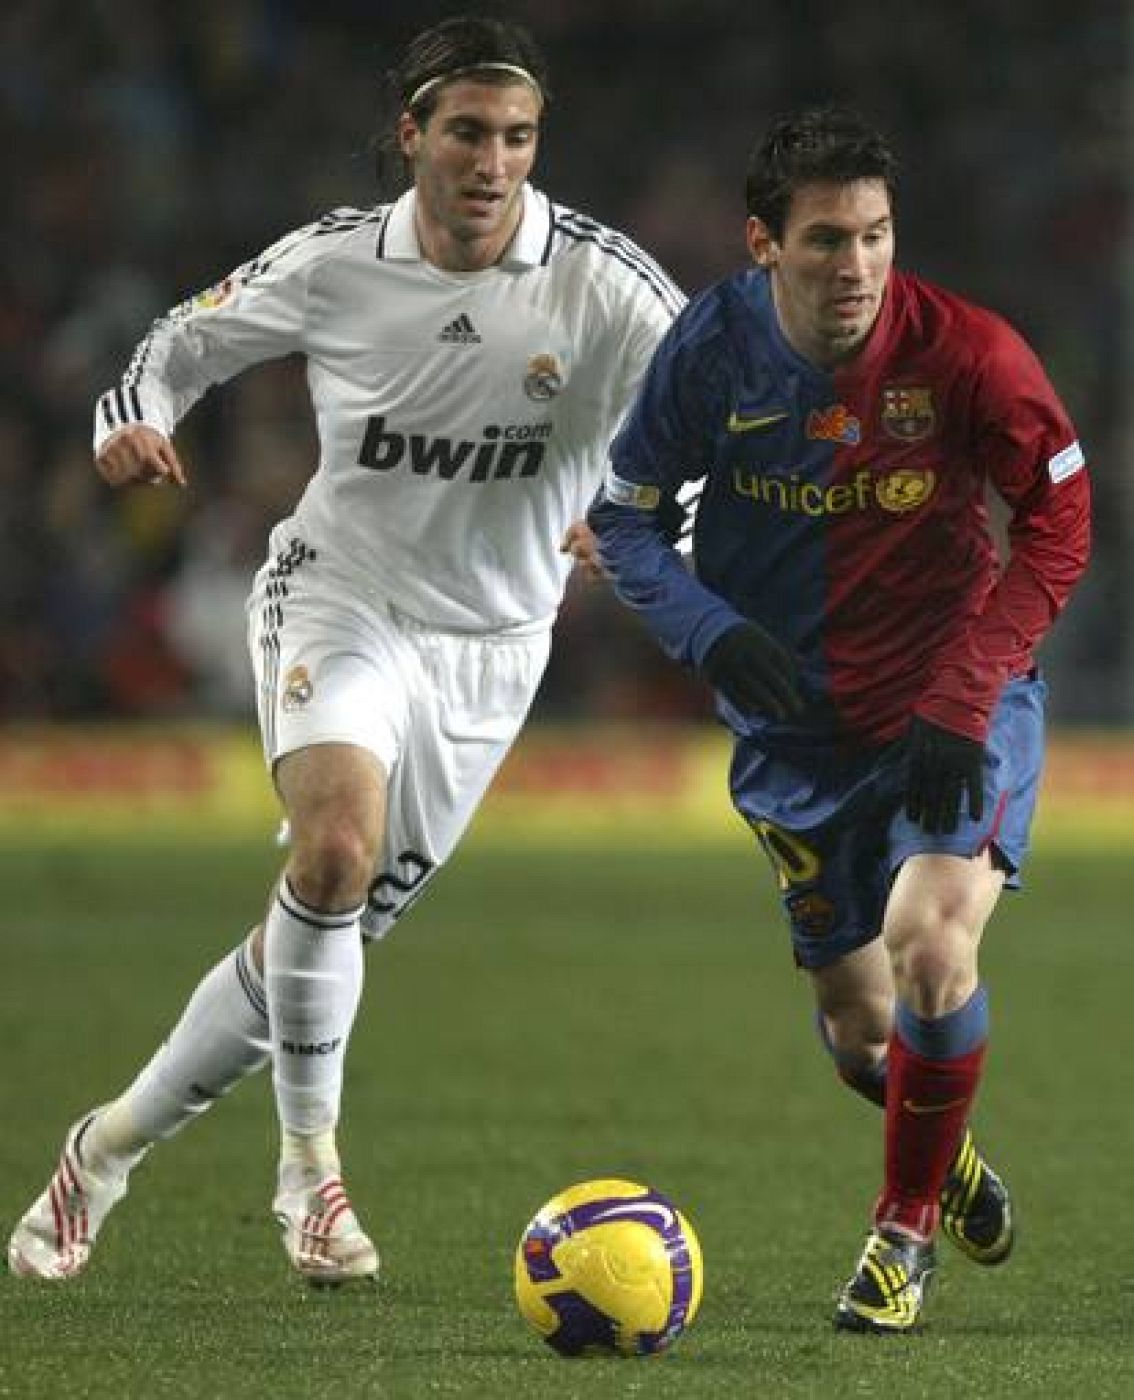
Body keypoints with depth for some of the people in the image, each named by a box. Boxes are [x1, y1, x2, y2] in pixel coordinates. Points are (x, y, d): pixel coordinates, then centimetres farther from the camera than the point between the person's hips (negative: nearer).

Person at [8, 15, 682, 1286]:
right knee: (337, 845, -30)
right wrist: (132, 420, -14)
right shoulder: (332, 263, -8)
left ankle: (112, 1144, 24)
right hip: (337, 597, -1)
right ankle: (310, 1169, -16)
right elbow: (185, 341, 7)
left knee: (321, 937, 4)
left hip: (486, 645, 1)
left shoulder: (597, 280, -14)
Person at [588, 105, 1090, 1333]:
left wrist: (961, 700, -21)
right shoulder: (711, 347, -12)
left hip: (957, 696, -3)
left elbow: (1056, 524, -12)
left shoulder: (962, 352, -19)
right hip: (800, 724, 3)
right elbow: (622, 519, 0)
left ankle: (905, 1229, -3)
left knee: (930, 939, -26)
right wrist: (712, 635, -18)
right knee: (859, 1028, 9)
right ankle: (948, 1160, 45)